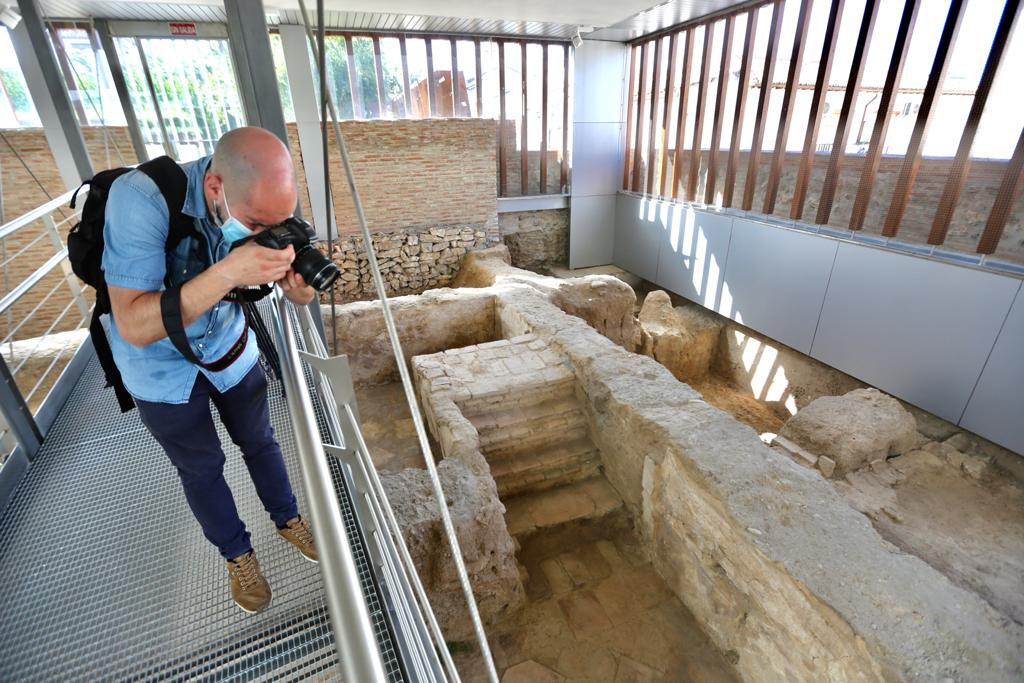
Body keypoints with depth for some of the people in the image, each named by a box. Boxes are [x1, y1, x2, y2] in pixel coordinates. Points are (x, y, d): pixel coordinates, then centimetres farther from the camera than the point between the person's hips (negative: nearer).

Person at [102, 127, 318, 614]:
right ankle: (238, 555, 37)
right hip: (161, 367, -2)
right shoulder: (141, 198, -34)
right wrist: (229, 272, -48)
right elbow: (135, 327, -36)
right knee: (202, 468, 13)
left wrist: (300, 285, -36)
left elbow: (298, 291, -11)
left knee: (259, 441, 18)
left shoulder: (261, 204, -21)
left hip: (230, 347, 3)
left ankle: (287, 519, 42)